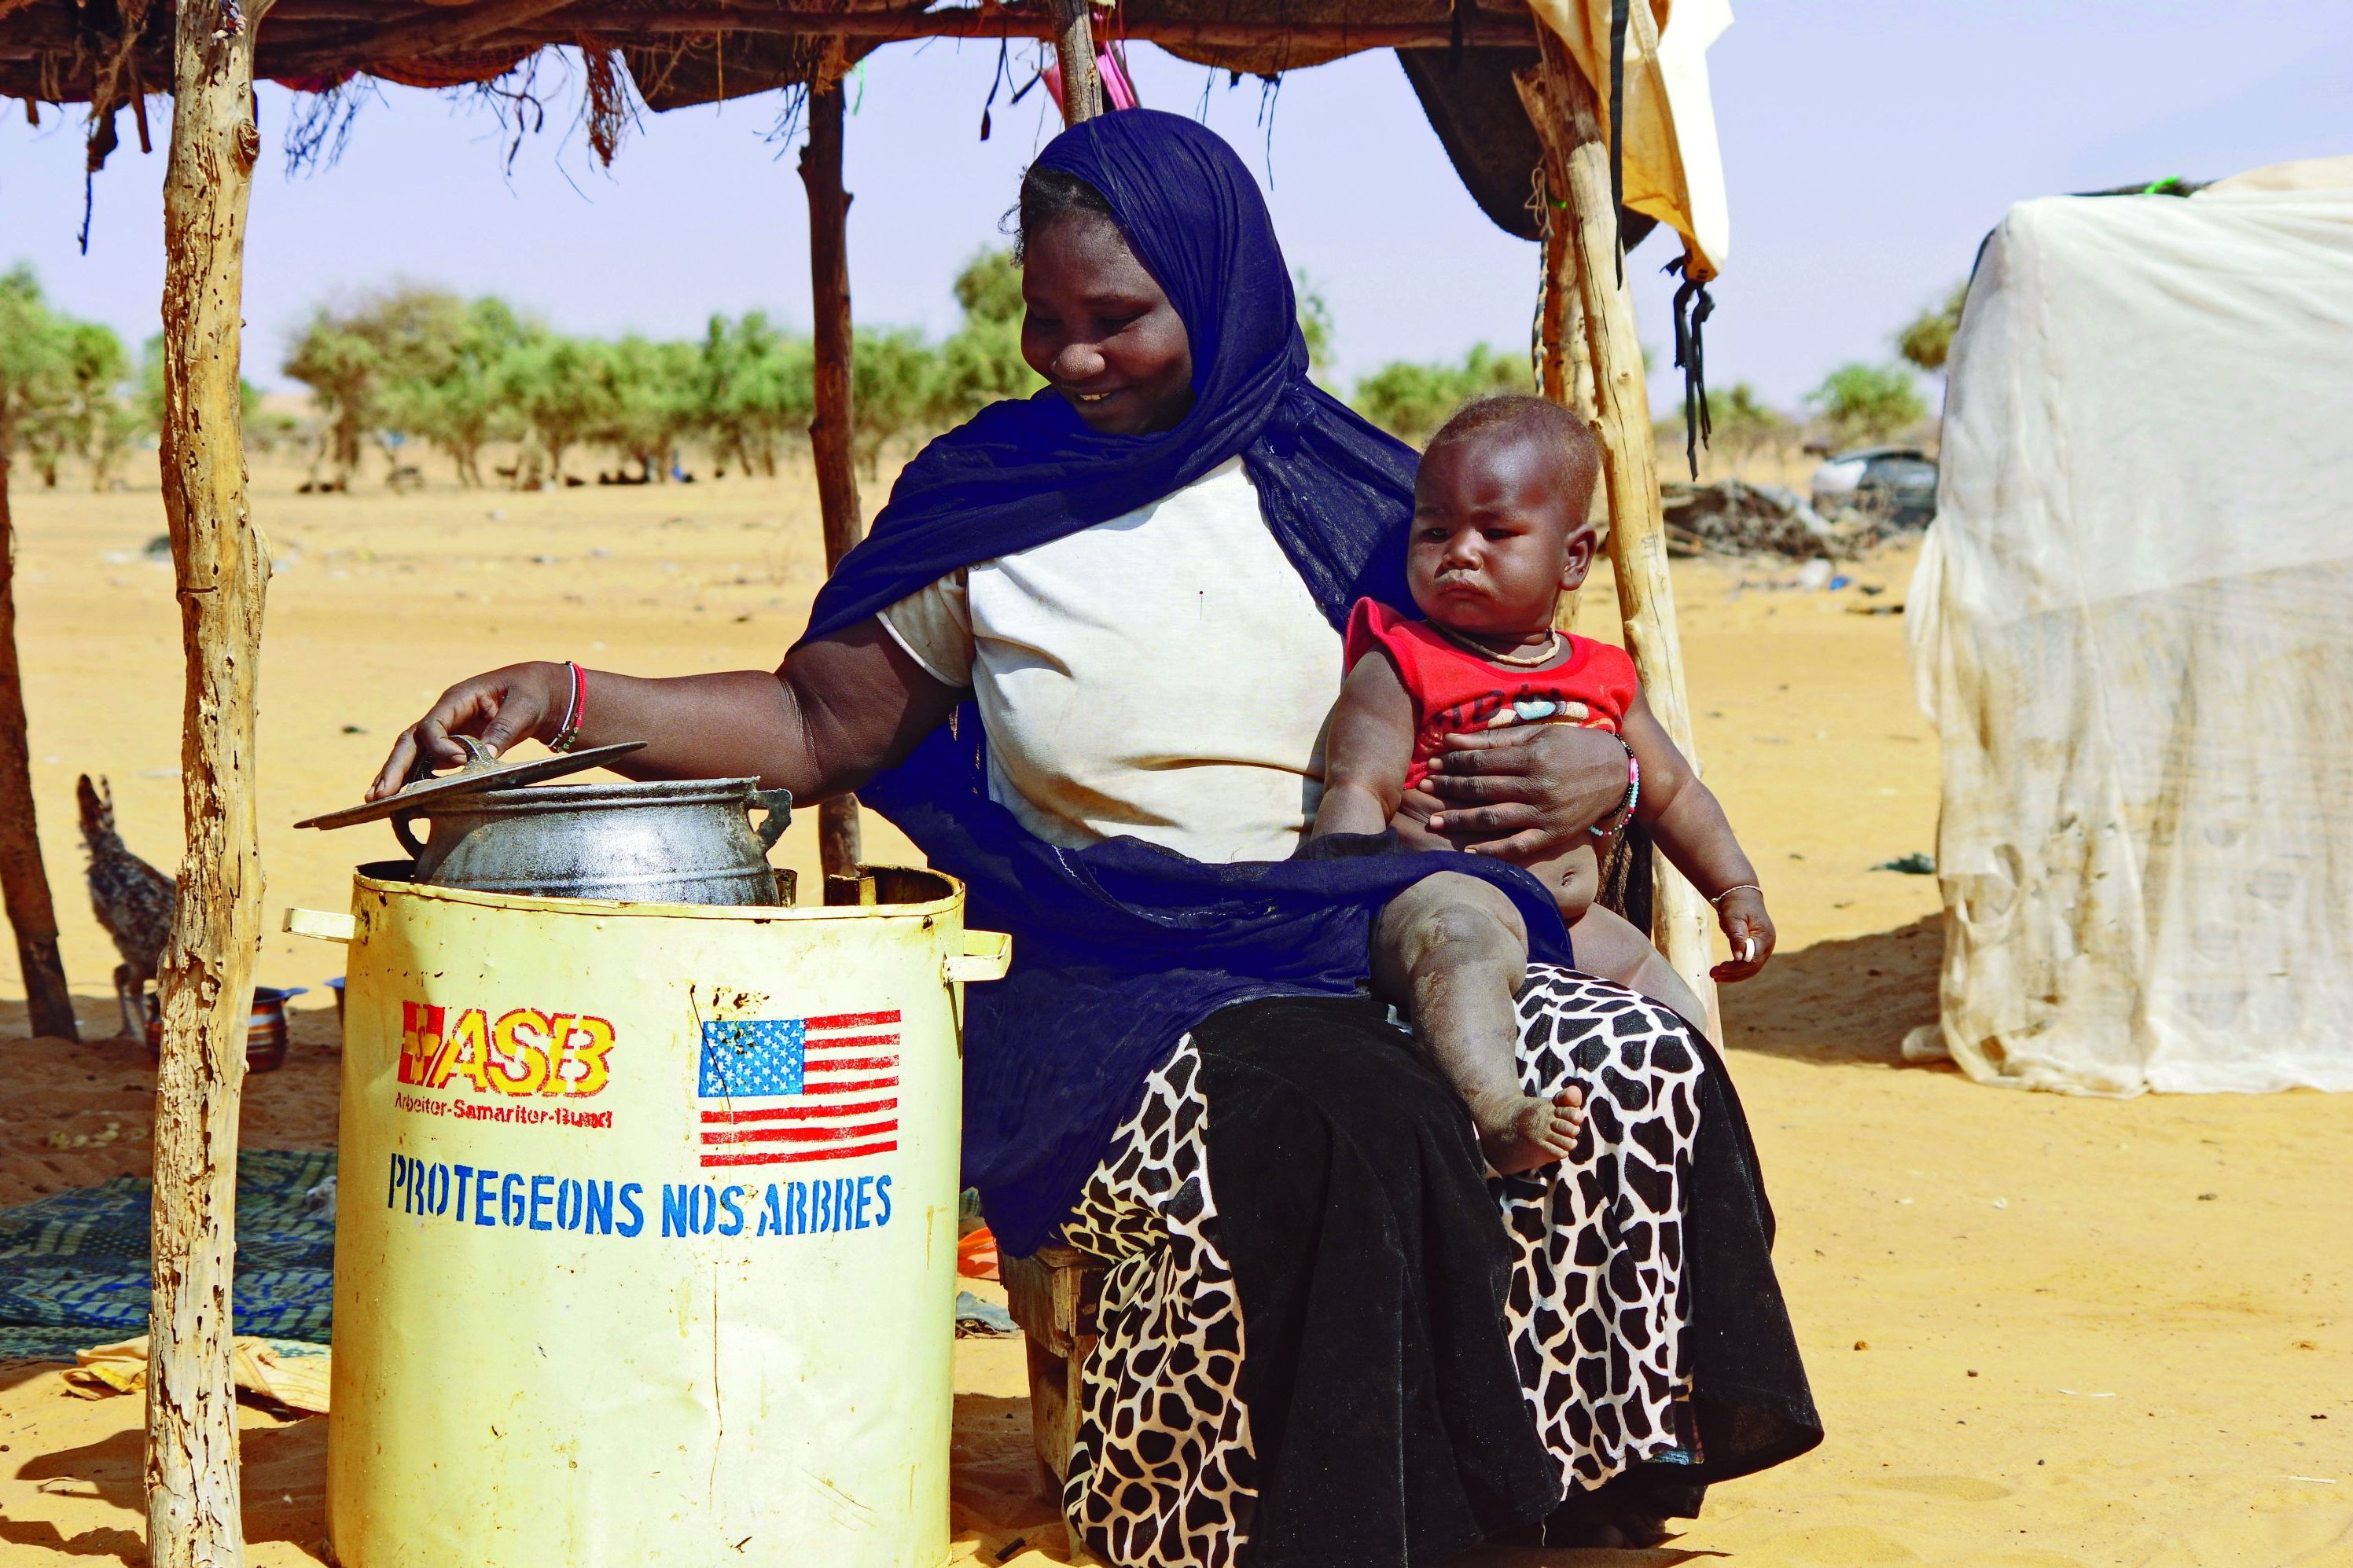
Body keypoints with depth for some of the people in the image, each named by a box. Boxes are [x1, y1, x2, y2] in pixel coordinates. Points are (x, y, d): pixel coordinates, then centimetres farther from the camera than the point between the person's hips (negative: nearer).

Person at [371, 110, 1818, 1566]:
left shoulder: (1348, 496, 10)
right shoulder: (987, 505, 7)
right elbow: (822, 724, 12)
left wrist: (1602, 768, -7)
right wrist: (564, 699, 0)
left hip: (1362, 940, 3)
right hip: (1108, 986, -2)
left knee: (1641, 1068, -25)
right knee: (1343, 1131, -36)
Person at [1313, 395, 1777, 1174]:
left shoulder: (1604, 679, 18)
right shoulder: (1397, 668, 1)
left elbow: (1672, 792, 28)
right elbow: (1360, 790, -9)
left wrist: (1737, 891, 23)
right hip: (1446, 896, -7)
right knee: (1462, 942, -39)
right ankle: (1497, 1111, -57)